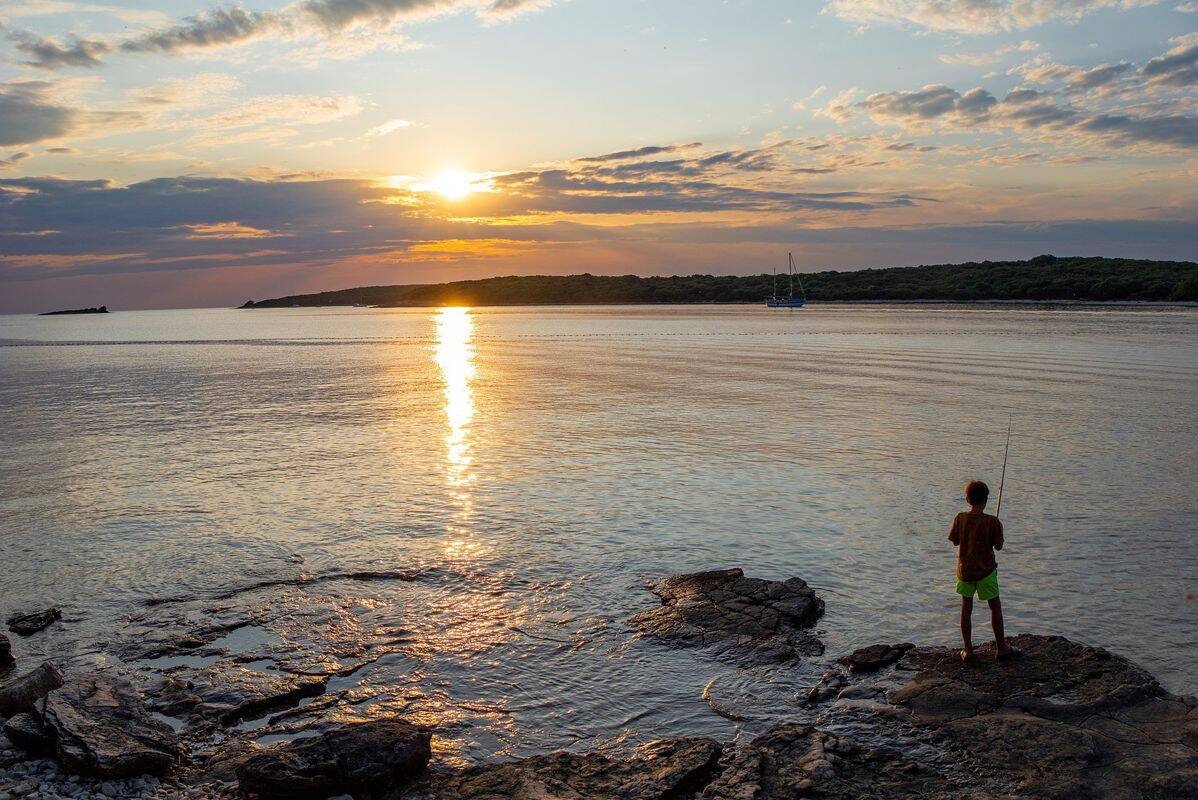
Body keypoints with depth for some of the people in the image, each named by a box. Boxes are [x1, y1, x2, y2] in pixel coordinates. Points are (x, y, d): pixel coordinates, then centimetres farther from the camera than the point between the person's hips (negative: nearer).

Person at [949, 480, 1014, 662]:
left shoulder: (960, 518, -8)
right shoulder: (992, 521, -14)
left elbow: (955, 541, 2)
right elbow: (998, 546, -7)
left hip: (964, 570, 2)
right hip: (985, 571, -2)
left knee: (966, 609, 10)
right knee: (995, 607, 14)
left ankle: (968, 650, 13)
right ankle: (1001, 647, 22)